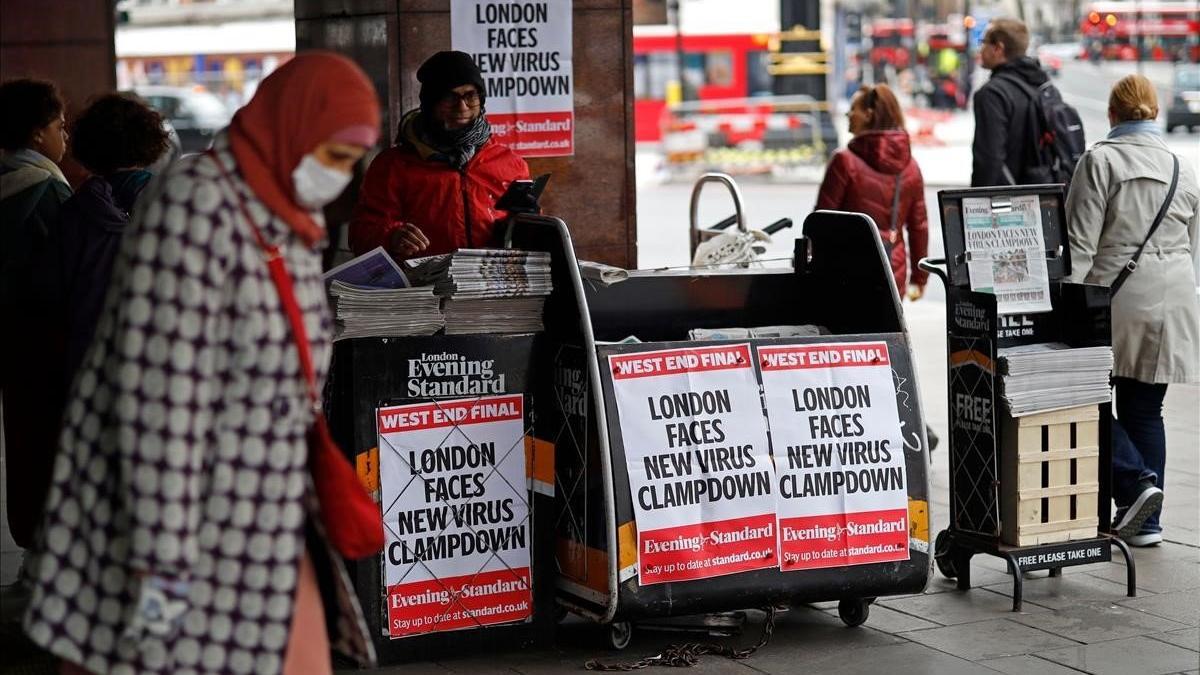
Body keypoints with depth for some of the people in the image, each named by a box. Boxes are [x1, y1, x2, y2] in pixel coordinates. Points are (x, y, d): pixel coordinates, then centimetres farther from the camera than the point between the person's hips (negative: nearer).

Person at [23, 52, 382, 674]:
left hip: (259, 534, 8)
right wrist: (163, 561, -24)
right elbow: (161, 394, -23)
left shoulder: (288, 225, 9)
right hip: (175, 523, -8)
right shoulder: (195, 204, -18)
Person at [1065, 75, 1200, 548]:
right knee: (1144, 410, 12)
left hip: (1114, 301, -5)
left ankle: (1135, 482, -10)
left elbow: (1080, 242, -11)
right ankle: (1145, 521, 13)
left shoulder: (1100, 161, -7)